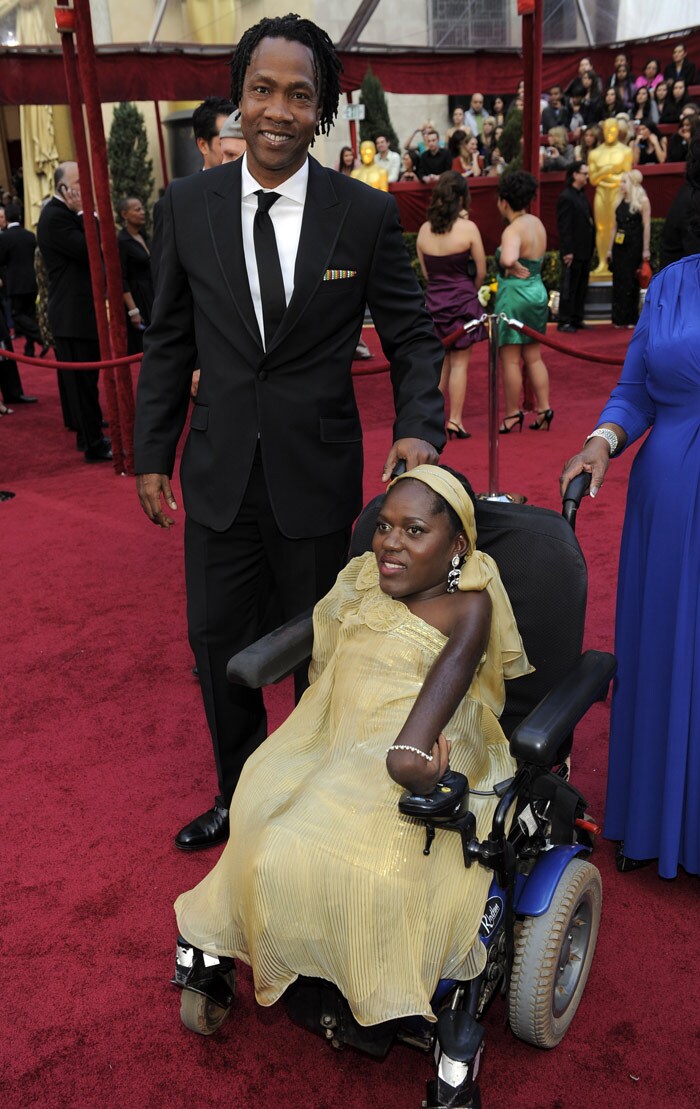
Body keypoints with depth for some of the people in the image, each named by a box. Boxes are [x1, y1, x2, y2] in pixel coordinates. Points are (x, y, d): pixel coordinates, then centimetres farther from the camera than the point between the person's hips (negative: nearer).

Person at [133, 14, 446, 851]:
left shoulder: (367, 213, -7)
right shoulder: (188, 204, -1)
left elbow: (411, 339, -2)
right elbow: (168, 342, 5)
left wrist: (418, 427, -20)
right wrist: (152, 454, 4)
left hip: (317, 474, -2)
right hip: (220, 471, 2)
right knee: (216, 645, 14)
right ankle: (239, 797, 39)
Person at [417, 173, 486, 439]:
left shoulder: (424, 230, 0)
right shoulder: (468, 228, -10)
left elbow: (426, 272, 7)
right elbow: (481, 271, -3)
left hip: (433, 300, 4)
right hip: (462, 301, -4)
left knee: (439, 363, 13)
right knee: (460, 362, 3)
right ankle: (455, 420, 3)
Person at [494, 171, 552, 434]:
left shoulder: (513, 230, -18)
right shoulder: (537, 223, 9)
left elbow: (507, 259, -37)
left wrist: (513, 268, -17)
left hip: (515, 294, -9)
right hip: (537, 291, 9)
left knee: (510, 359, 2)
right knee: (534, 357, 14)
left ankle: (513, 414, 9)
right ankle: (544, 408, 13)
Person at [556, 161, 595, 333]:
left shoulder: (582, 196, 16)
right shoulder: (566, 197, -12)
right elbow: (563, 227, -17)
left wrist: (591, 247, 13)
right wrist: (568, 251, -21)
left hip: (585, 251, 9)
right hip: (573, 252, -9)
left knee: (581, 287, 12)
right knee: (569, 287, -3)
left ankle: (577, 319, 20)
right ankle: (564, 322, 3)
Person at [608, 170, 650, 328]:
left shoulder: (642, 200, -5)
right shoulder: (619, 201, 11)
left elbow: (647, 226, -8)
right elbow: (615, 226, 13)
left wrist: (645, 249, -13)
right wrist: (610, 248, 10)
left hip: (634, 245, -5)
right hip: (619, 245, 5)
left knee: (631, 281, 1)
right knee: (618, 281, 4)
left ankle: (631, 318, 9)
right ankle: (619, 319, 11)